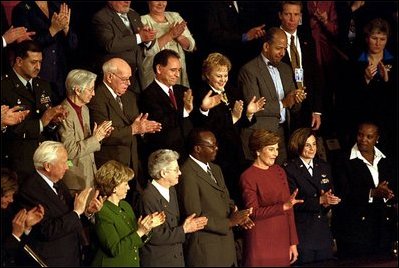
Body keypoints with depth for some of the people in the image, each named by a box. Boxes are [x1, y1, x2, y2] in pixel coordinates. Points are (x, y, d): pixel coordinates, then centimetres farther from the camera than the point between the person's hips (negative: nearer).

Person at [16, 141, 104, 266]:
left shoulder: (58, 184, 4)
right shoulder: (30, 190, -21)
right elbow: (48, 231, -26)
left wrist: (87, 211, -9)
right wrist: (76, 212, -22)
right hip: (52, 261, -8)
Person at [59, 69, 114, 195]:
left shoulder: (84, 109, 11)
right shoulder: (65, 113, -18)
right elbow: (70, 151, -21)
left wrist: (100, 135, 0)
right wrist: (95, 138, -17)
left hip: (89, 174, 8)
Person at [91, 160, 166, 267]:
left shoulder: (125, 206, 6)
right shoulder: (102, 213, -18)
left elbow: (136, 243, 10)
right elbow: (115, 249, -22)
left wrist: (148, 228, -5)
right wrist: (139, 232, -22)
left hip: (132, 263, 7)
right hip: (112, 263, -7)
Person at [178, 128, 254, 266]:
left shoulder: (215, 169, 13)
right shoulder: (188, 173, -16)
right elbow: (195, 217, -19)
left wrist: (237, 216, -2)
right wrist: (229, 222, -15)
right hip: (206, 251, -8)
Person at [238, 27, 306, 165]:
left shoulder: (285, 69, 17)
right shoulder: (249, 70, -7)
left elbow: (293, 106, 17)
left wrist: (296, 99, -6)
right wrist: (282, 103, -15)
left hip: (282, 133, 6)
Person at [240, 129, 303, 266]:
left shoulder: (278, 171, 9)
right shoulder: (248, 177, -8)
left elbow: (289, 209, 9)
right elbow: (253, 213, -13)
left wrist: (293, 242, 6)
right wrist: (283, 206, -24)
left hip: (282, 240, 5)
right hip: (261, 243, -5)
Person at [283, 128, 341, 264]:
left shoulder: (324, 167, 14)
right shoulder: (289, 169, -6)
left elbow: (332, 196, 12)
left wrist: (328, 201, -12)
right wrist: (320, 200, -20)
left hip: (323, 231, 6)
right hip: (302, 232, -6)